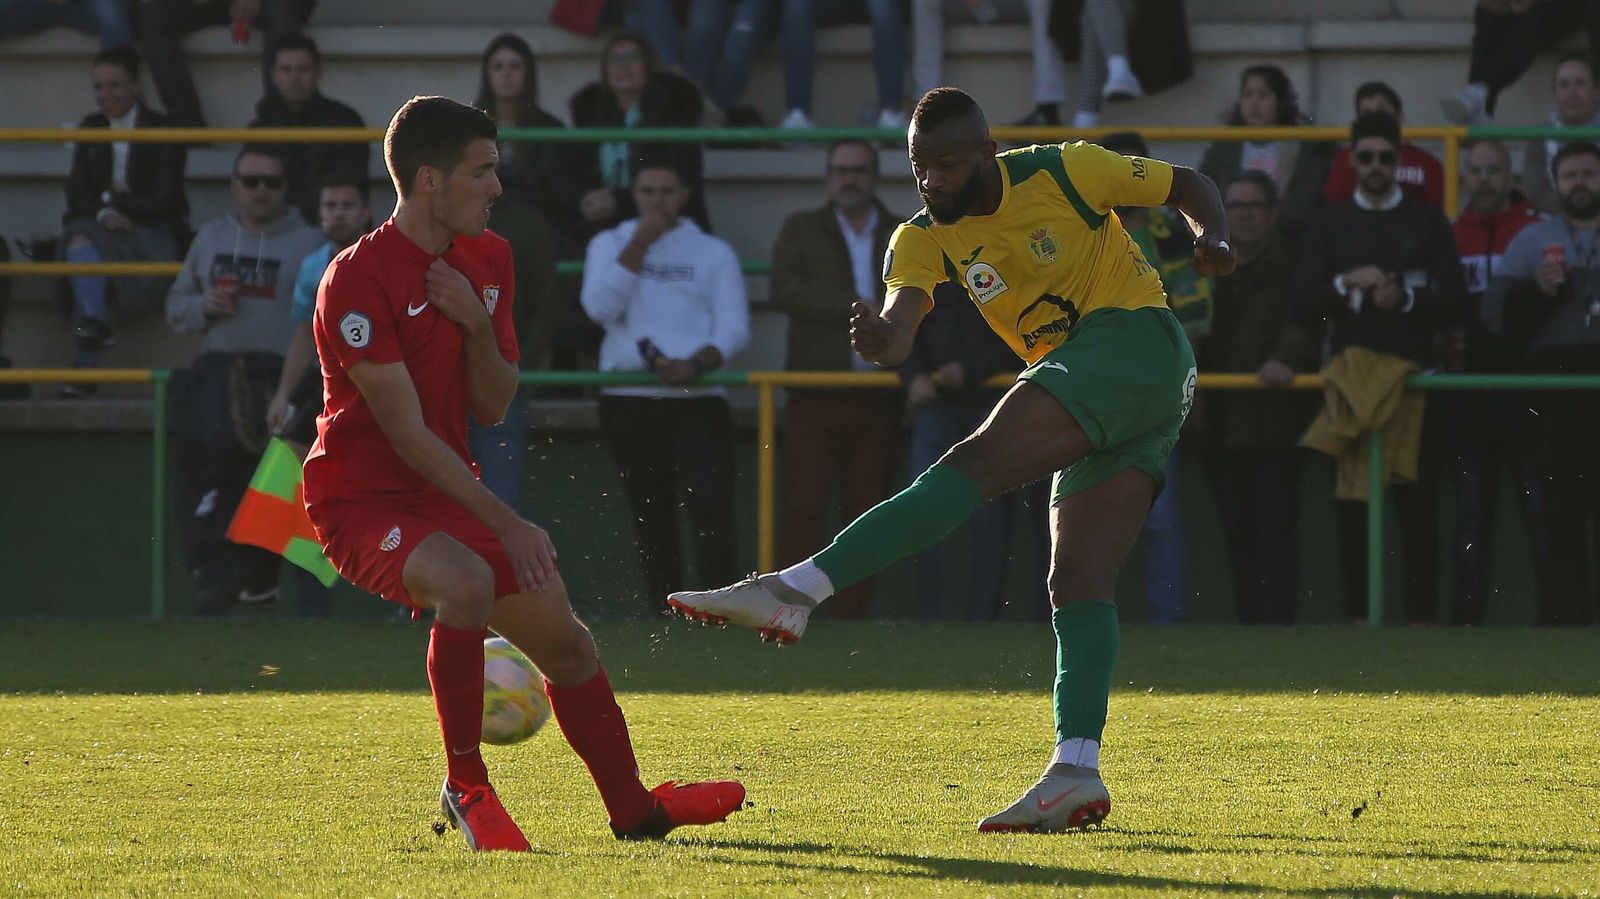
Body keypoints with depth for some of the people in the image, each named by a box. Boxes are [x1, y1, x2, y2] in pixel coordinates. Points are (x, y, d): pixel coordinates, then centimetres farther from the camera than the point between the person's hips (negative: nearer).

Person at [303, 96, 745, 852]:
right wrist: (505, 524, -24)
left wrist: (478, 325, -15)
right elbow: (407, 432, -23)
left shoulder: (488, 259, 5)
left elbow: (493, 407, 5)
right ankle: (465, 790, -19)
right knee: (467, 583, -36)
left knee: (564, 641, 12)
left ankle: (633, 809, 34)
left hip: (447, 492, 8)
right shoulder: (357, 281, -22)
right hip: (360, 499, -8)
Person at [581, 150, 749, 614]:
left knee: (711, 507, -17)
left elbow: (734, 326, 0)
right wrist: (639, 245, -9)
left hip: (698, 398, -2)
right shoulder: (610, 244, 11)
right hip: (629, 401, 2)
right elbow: (600, 306, -6)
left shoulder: (712, 252, 8)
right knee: (651, 515, 6)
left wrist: (696, 363, -18)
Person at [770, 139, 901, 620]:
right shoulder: (802, 230, 10)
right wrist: (856, 310, -11)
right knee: (804, 508, -9)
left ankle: (851, 616, 4)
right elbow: (785, 290, -6)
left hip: (877, 398, 2)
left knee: (866, 511, 1)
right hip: (817, 395, -2)